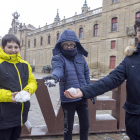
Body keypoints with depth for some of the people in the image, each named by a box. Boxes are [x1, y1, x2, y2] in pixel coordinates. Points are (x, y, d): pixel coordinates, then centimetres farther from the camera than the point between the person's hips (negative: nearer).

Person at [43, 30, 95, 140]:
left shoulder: (80, 56, 4)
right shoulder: (58, 58, -8)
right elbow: (58, 69, -31)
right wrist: (54, 76, -54)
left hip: (82, 97, 4)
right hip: (67, 99, -4)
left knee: (85, 125, 15)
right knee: (68, 126, 12)